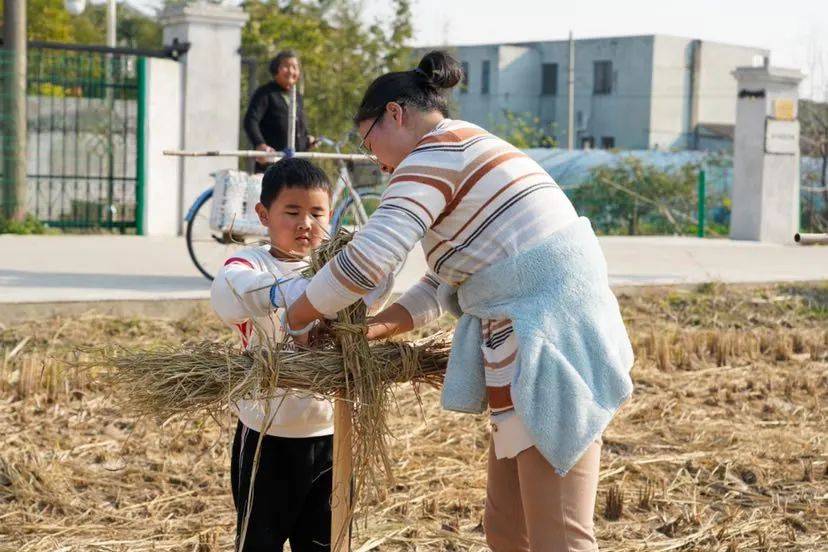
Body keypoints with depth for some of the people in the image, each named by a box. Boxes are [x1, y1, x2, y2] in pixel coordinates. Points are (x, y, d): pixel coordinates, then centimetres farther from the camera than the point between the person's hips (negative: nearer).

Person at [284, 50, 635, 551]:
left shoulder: (435, 153, -9)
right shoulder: (472, 151, 23)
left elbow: (365, 262, -17)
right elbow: (440, 285, 25)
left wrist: (296, 319, -1)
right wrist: (375, 328, 14)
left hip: (549, 348, -10)